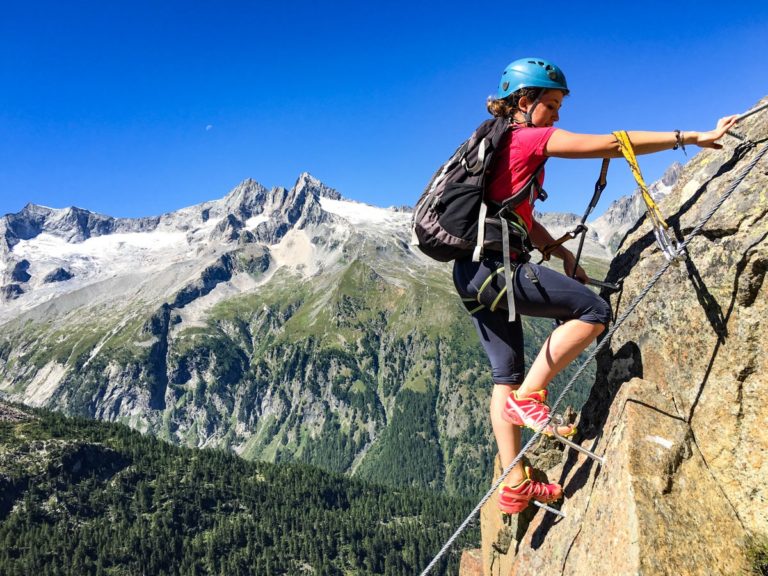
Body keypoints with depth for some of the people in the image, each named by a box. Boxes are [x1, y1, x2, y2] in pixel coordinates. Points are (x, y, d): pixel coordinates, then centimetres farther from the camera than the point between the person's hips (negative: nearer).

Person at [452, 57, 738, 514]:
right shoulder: (529, 137, -5)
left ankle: (515, 486, 14)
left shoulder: (499, 142, 23)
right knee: (594, 310, -9)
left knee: (508, 376, 10)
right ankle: (529, 396, -6)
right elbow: (610, 144, -10)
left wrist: (563, 255, 11)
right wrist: (692, 138, -6)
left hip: (474, 271, 10)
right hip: (494, 264, -10)